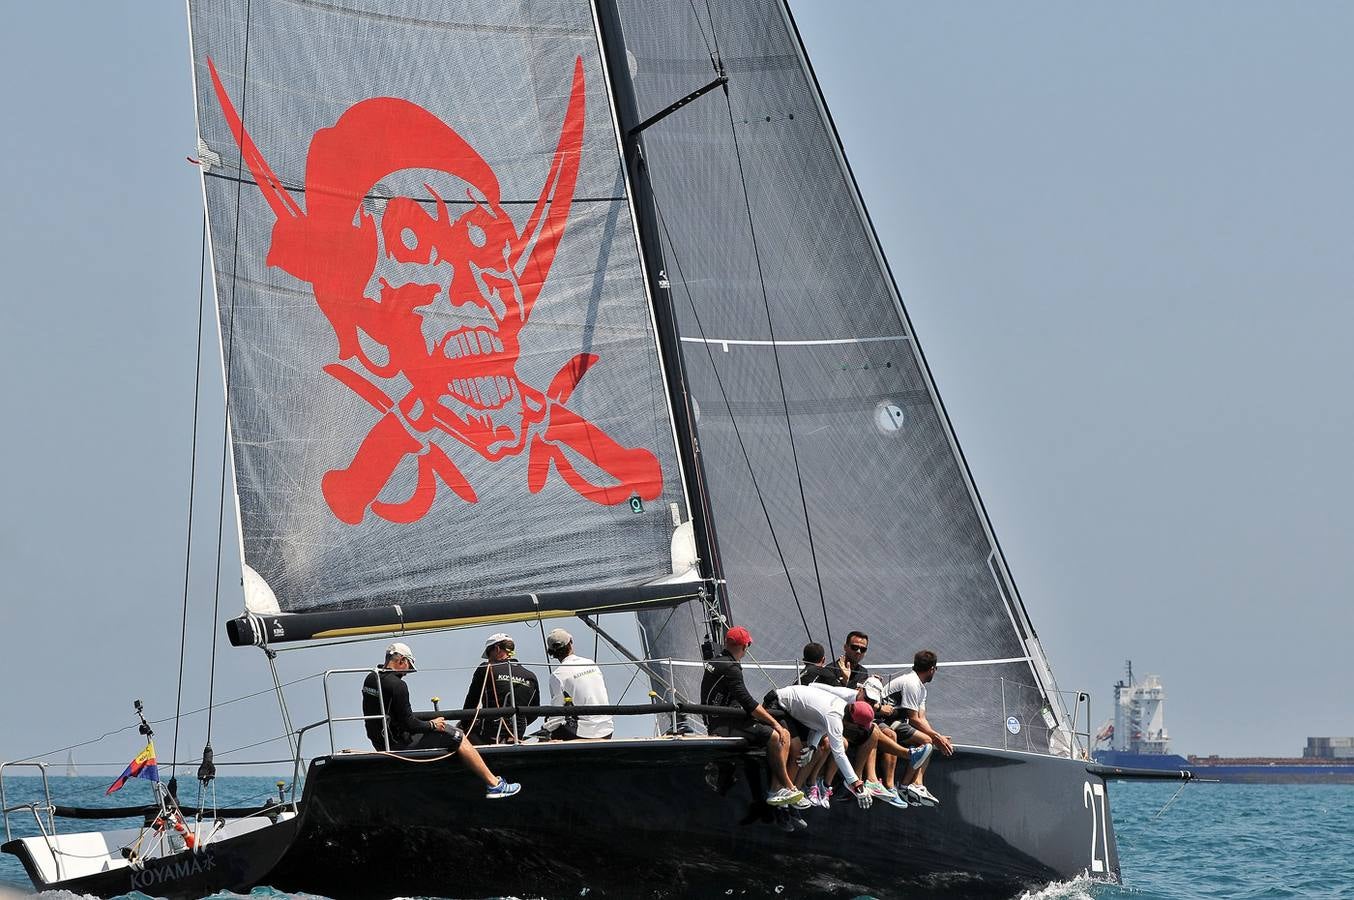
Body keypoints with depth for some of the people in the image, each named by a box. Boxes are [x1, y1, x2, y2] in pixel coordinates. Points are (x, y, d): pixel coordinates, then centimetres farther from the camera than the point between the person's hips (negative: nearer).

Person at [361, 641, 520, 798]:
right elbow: (408, 723, -21)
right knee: (457, 737, -2)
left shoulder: (370, 678, 8)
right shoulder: (396, 685, -21)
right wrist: (432, 725, -4)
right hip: (399, 743, -10)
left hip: (379, 742, 10)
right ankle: (494, 784, -1)